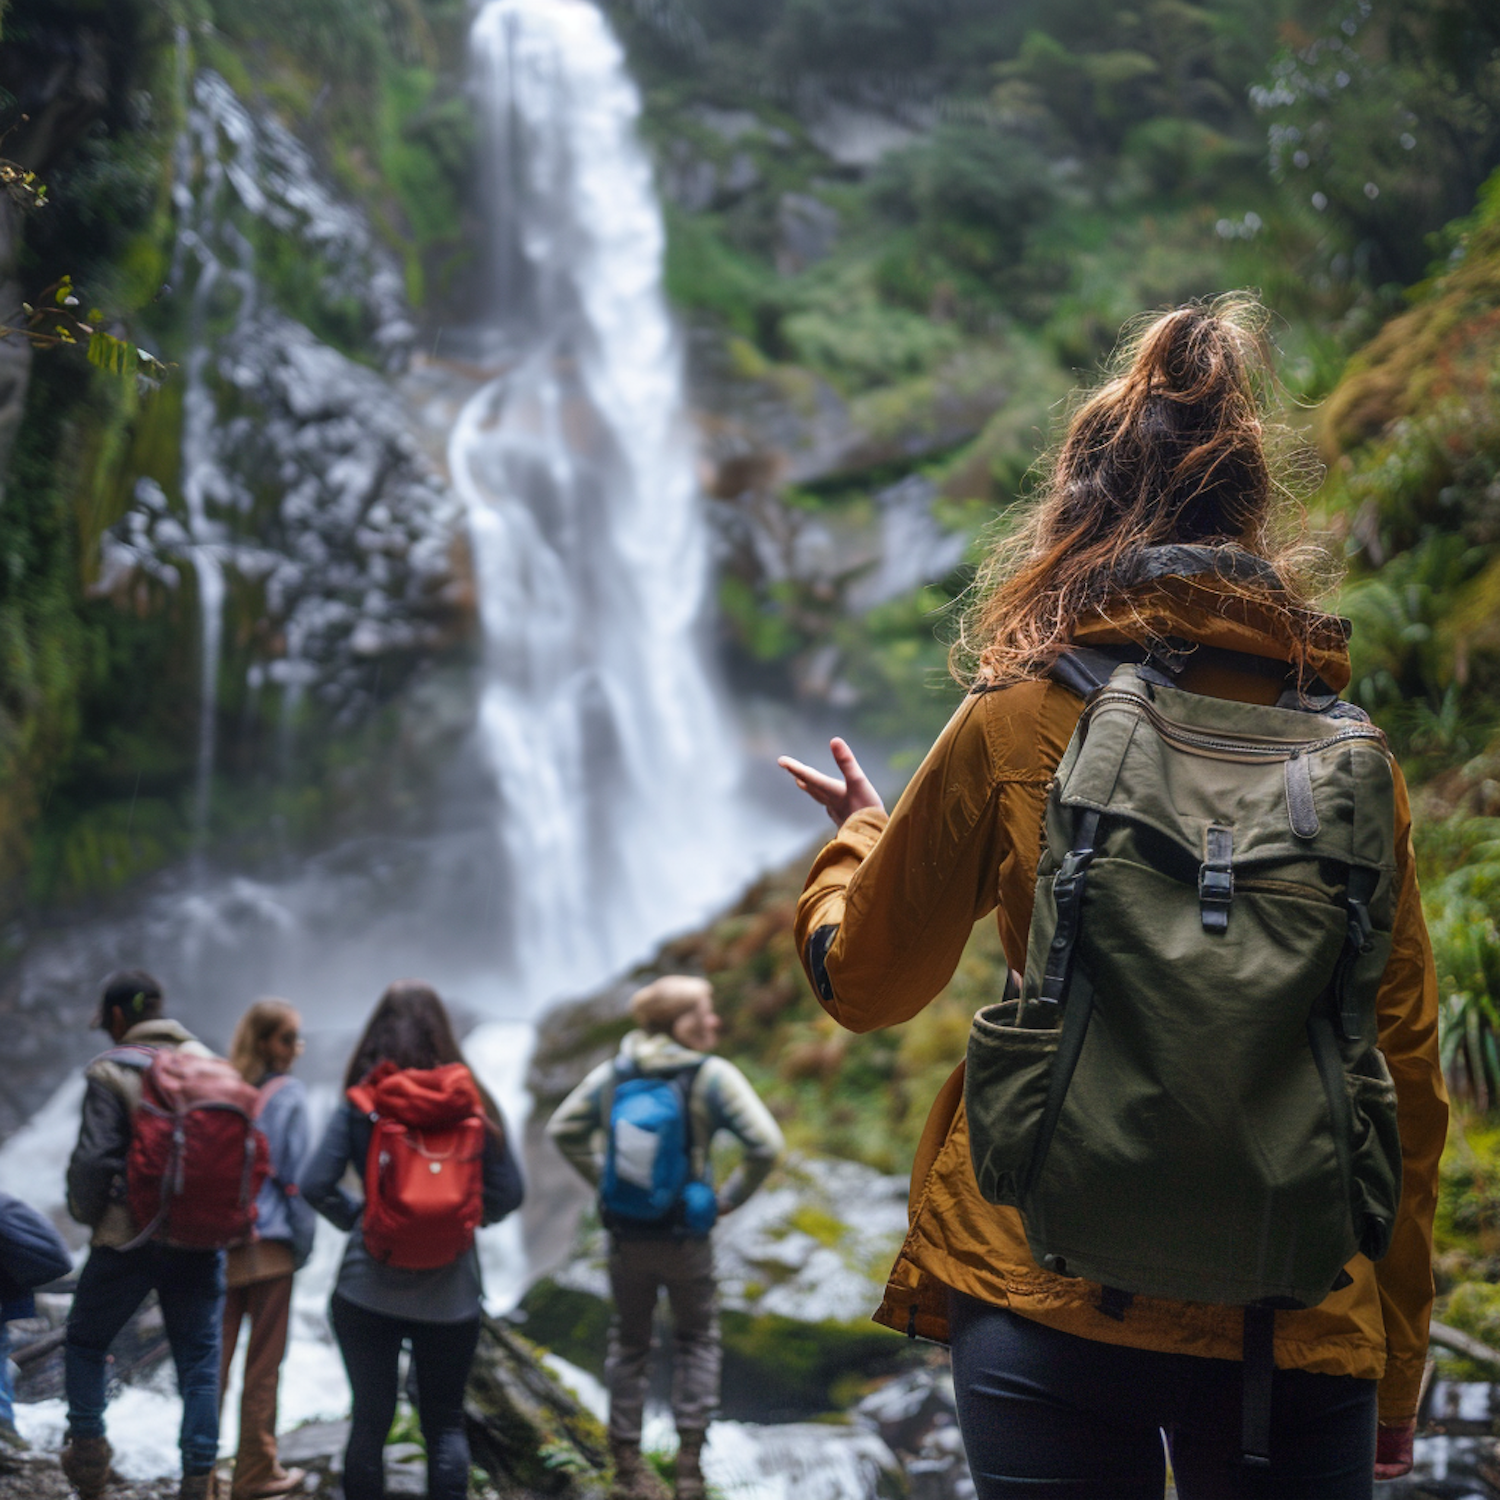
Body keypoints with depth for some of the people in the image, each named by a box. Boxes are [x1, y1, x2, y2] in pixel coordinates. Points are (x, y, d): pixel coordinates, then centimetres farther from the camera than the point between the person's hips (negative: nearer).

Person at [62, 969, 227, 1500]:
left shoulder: (111, 1073, -10)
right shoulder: (208, 1064, 6)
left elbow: (93, 1158, -13)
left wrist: (84, 1213, 5)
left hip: (128, 1238, -4)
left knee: (85, 1341, 19)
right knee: (199, 1359, 8)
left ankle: (88, 1448, 17)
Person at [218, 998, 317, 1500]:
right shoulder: (288, 1095, -8)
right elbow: (296, 1177, -9)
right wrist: (303, 1243, 0)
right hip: (269, 1244, -4)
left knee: (213, 1358, 10)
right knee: (263, 1363, 6)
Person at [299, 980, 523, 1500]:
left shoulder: (361, 1105, -7)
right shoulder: (470, 1101, -5)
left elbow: (315, 1186, -12)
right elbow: (508, 1192, -4)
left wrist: (355, 1215, 6)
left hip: (368, 1289, -1)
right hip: (450, 1295, 1)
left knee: (369, 1419, 10)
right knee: (445, 1422, 13)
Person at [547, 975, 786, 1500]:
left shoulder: (615, 1072, -1)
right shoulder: (713, 1076, -14)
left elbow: (563, 1130, 5)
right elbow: (766, 1145, -19)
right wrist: (729, 1197, -6)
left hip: (626, 1235, 3)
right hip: (686, 1239, -3)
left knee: (629, 1343, 18)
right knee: (697, 1340, 17)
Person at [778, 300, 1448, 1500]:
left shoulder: (1012, 730, -3)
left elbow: (863, 985, 8)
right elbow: (1406, 1076, 5)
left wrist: (858, 834, 29)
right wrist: (1396, 1366, 14)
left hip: (1053, 1299, -2)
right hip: (1305, 1327, 2)